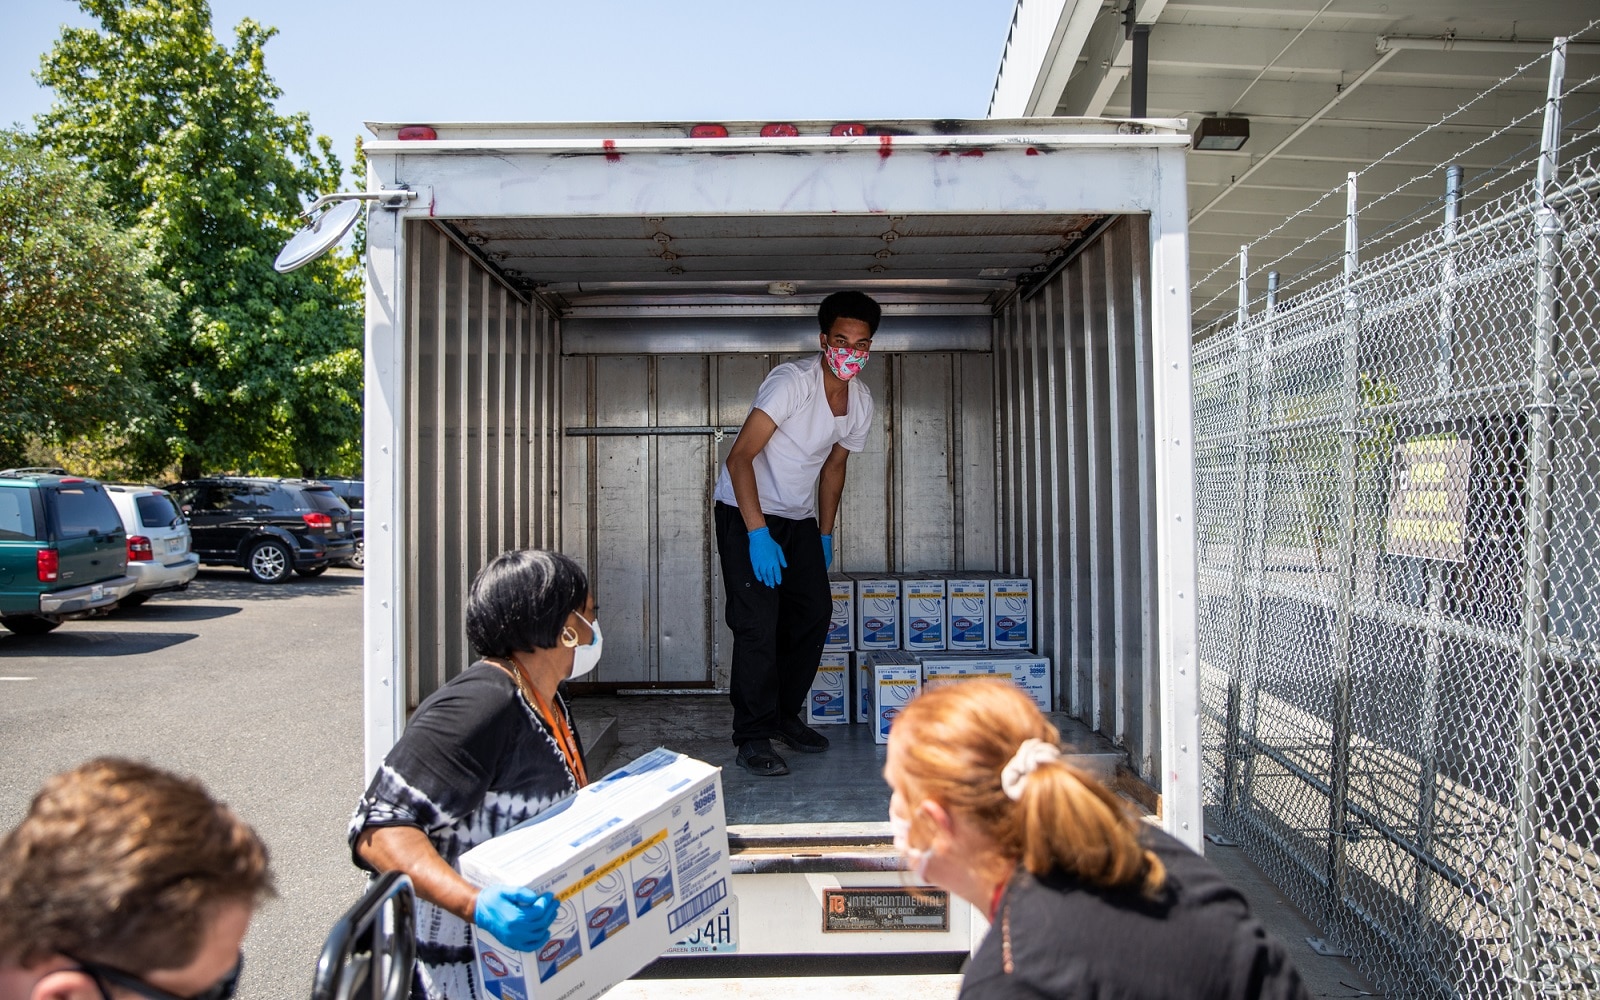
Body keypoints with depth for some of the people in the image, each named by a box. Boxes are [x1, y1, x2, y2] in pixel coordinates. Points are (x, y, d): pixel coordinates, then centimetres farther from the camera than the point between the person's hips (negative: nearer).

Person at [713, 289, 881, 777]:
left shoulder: (861, 404, 0)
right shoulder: (792, 381, -24)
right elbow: (739, 457, -28)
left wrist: (824, 535, 14)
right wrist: (758, 534, -33)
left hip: (799, 517, 7)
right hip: (746, 512, -7)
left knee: (813, 614, 5)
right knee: (758, 622, -12)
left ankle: (785, 715, 22)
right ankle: (753, 737, -1)